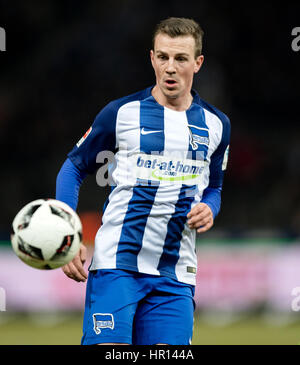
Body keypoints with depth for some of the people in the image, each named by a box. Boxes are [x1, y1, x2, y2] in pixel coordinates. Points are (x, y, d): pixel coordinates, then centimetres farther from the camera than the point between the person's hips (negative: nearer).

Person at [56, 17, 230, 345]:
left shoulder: (216, 124, 10)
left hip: (175, 275, 3)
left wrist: (209, 209, -1)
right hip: (115, 264, -3)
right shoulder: (121, 113, 0)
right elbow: (73, 168, 8)